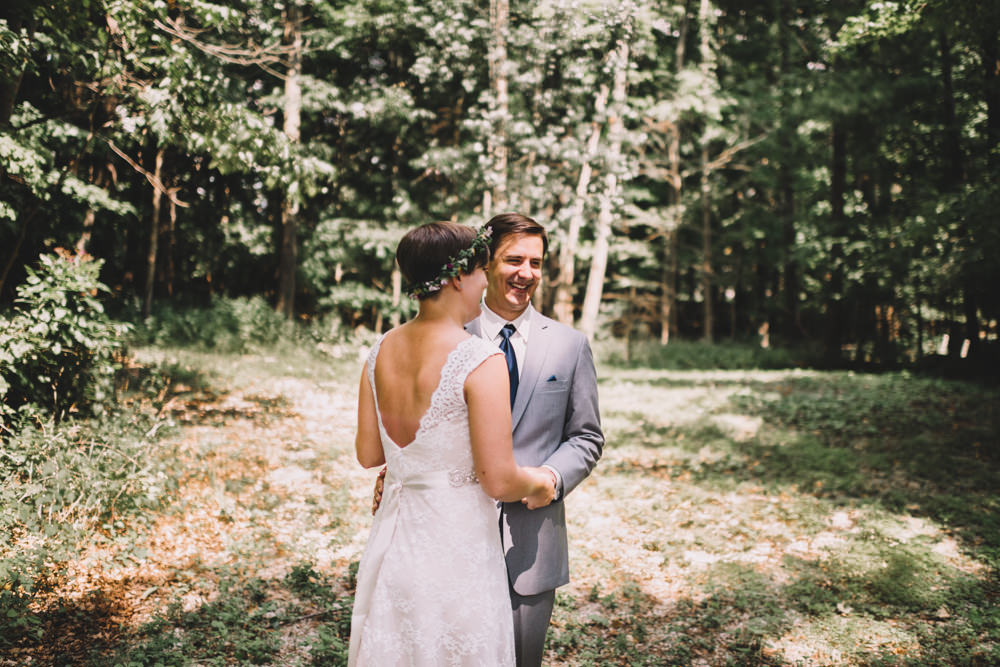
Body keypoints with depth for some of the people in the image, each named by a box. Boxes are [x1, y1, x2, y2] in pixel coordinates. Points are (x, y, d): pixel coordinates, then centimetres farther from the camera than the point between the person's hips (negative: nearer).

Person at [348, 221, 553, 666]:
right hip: (456, 546, -6)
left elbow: (367, 454, 8)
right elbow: (499, 481, -19)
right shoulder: (481, 361, -20)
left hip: (391, 544, 6)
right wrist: (538, 482, 1)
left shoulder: (380, 352, -1)